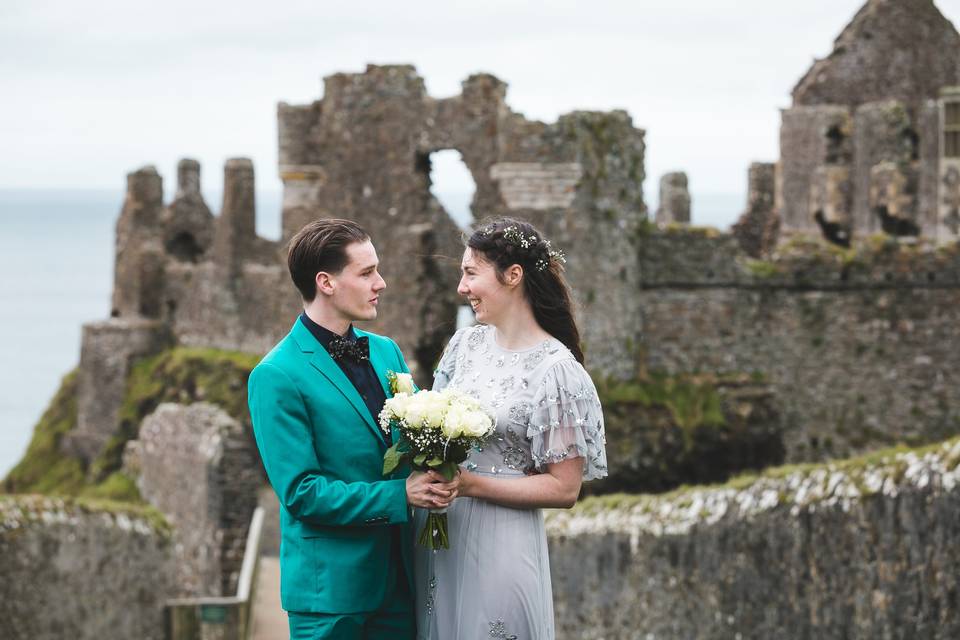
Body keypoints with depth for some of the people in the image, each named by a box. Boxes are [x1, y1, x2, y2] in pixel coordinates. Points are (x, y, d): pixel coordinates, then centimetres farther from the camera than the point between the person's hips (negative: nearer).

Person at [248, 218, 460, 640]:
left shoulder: (386, 351, 9)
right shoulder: (276, 377, -13)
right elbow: (300, 491, -16)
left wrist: (437, 478, -7)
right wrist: (399, 495, -19)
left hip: (399, 576, 6)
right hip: (330, 587, -6)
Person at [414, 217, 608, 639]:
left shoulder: (555, 369, -14)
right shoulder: (466, 344, 5)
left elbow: (563, 488, -13)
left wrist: (470, 484, -19)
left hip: (497, 547, -6)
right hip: (435, 538, 6)